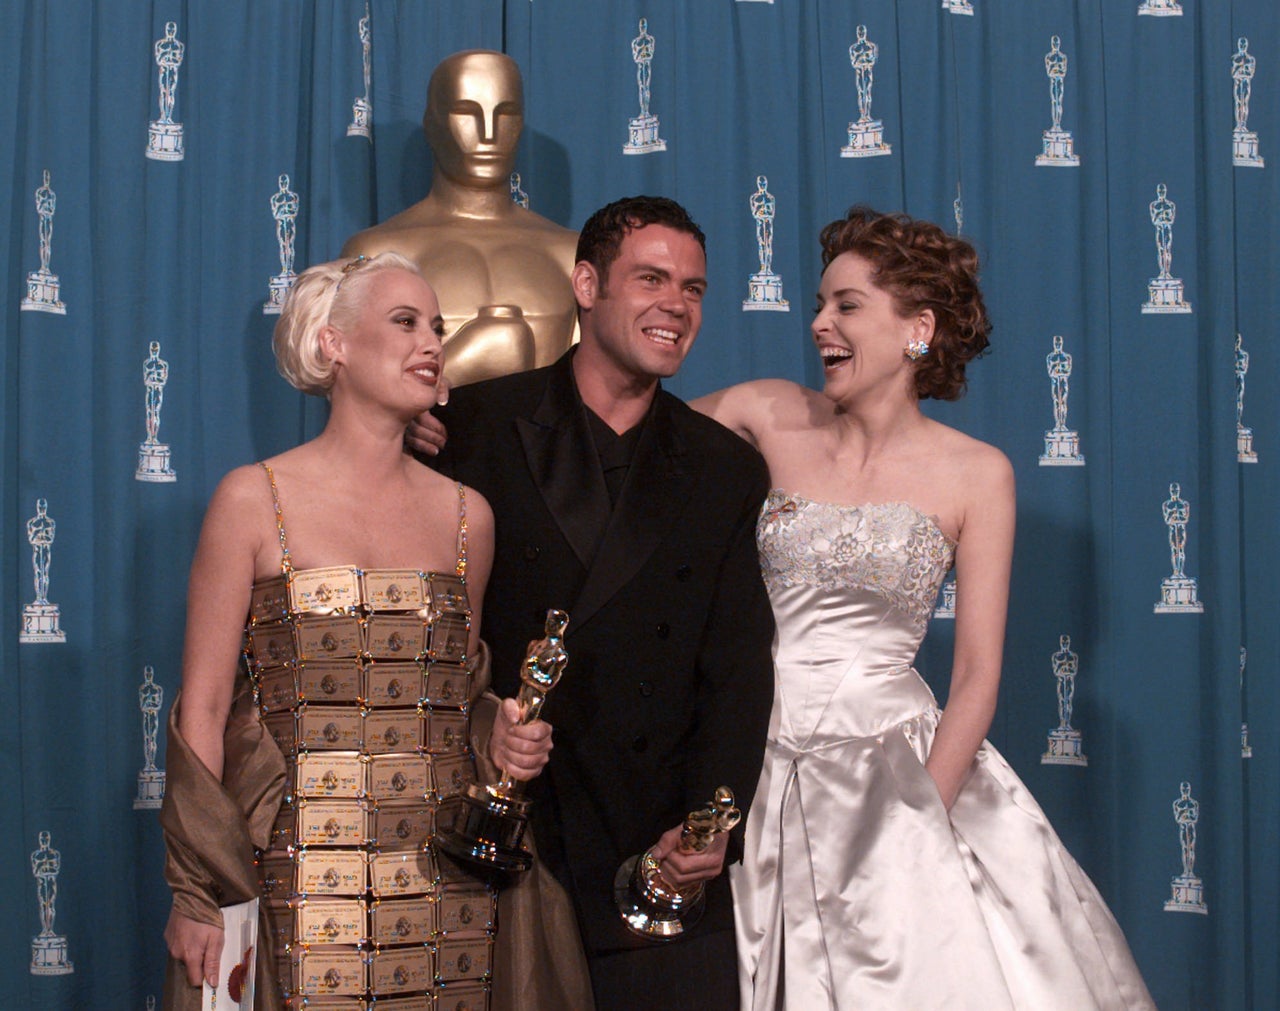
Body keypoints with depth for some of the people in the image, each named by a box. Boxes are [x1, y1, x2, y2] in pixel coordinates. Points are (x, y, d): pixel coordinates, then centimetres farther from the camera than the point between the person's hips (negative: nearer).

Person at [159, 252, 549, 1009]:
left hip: (439, 877, 4)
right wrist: (200, 894, -8)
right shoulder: (253, 500, -1)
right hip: (293, 875, -3)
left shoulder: (466, 514, 10)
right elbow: (204, 710, -3)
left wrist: (501, 738, 0)